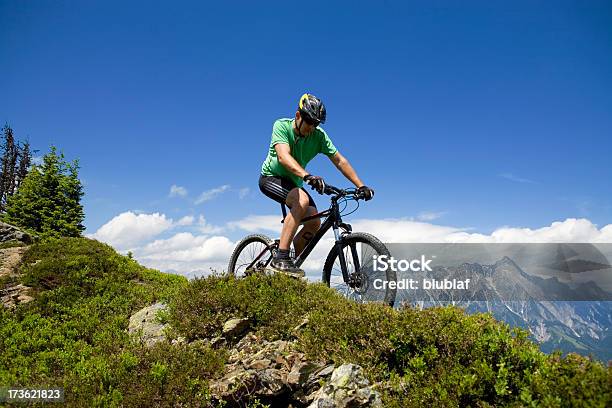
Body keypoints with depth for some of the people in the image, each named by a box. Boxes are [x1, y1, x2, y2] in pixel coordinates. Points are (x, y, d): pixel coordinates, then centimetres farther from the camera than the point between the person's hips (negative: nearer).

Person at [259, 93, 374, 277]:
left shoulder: (319, 135, -12)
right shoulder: (281, 126, -23)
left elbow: (340, 161, -11)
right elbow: (284, 156, -40)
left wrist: (361, 186, -17)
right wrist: (307, 176, -56)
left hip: (294, 182, 6)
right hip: (271, 177, -6)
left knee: (314, 222, -12)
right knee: (302, 199, -34)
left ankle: (292, 262, 5)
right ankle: (280, 259, -34)